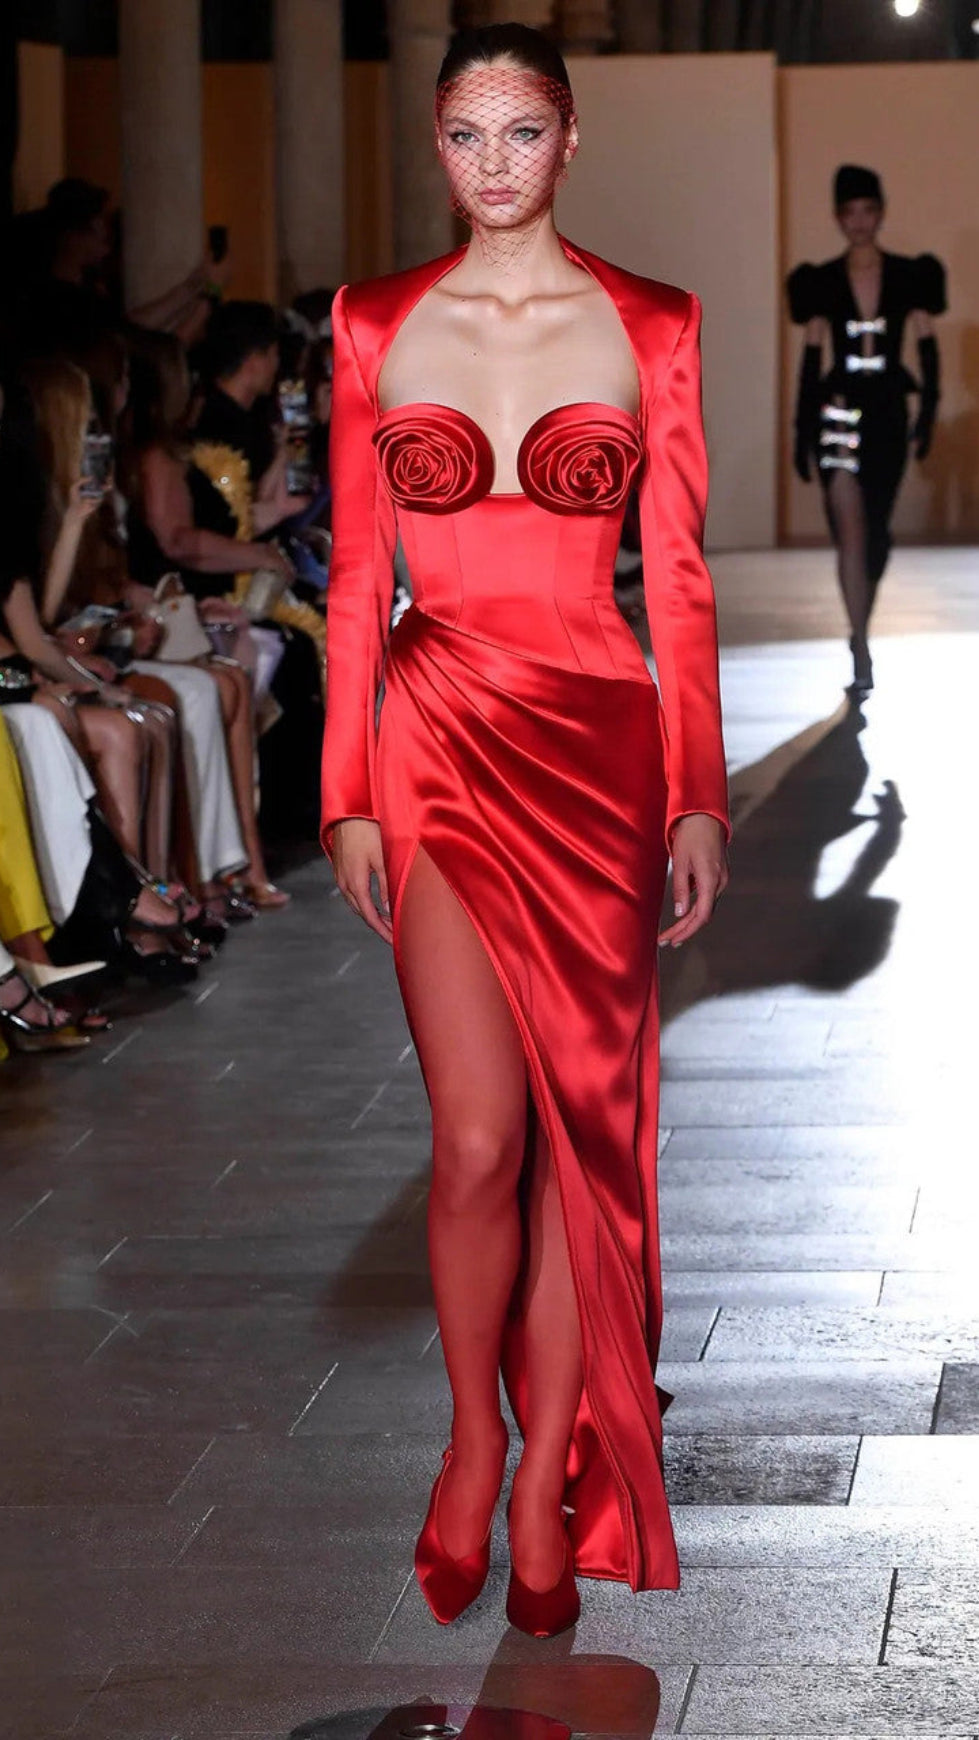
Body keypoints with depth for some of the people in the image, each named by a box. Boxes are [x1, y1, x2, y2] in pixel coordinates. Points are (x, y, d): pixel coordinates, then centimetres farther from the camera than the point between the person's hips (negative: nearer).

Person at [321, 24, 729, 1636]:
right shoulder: (377, 325, 5)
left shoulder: (650, 327, 3)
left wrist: (699, 796, 0)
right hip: (440, 741, 0)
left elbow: (679, 578, 3)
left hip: (598, 743, 0)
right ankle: (474, 1435, 17)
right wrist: (349, 792, 1)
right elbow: (356, 574, 6)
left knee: (584, 1122, 3)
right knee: (479, 1136, -8)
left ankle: (550, 1486, 15)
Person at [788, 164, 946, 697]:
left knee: (877, 531, 10)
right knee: (850, 531, -10)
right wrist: (803, 433, 3)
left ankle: (860, 628, 30)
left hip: (888, 412, 1)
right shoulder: (822, 283, 2)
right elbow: (811, 357, 5)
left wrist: (927, 415, -6)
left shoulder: (909, 277, 3)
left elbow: (926, 348, 3)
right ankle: (862, 657, -12)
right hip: (839, 410, -1)